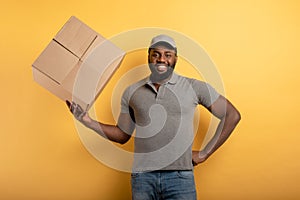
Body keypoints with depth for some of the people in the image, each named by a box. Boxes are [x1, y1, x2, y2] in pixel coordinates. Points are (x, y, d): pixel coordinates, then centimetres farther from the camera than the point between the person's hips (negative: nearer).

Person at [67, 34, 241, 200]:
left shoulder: (194, 87, 1)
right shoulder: (132, 92, 10)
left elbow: (232, 115, 5)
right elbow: (122, 135, 17)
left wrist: (205, 154, 1)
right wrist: (89, 122, 4)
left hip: (179, 177, -2)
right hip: (141, 177, 2)